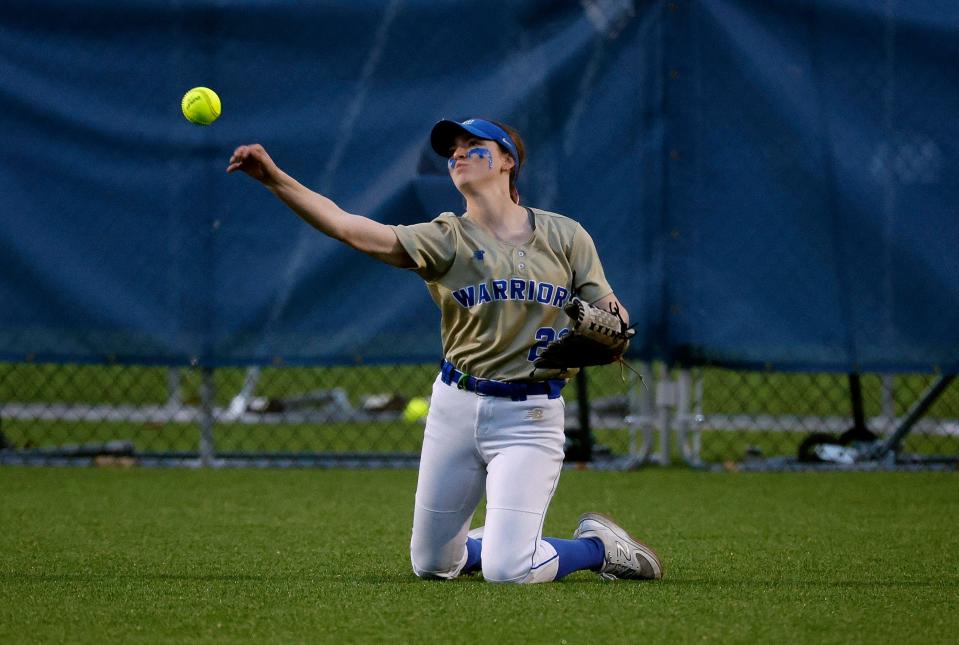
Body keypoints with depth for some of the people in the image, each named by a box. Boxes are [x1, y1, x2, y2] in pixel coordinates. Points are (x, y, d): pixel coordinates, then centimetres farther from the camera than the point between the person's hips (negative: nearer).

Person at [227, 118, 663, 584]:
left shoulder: (564, 236, 0)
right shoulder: (446, 239, -1)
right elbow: (347, 227, -13)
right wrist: (274, 179, -25)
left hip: (529, 414, -3)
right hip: (456, 406, 3)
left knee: (506, 572, -15)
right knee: (431, 565, 10)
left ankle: (601, 547, 13)